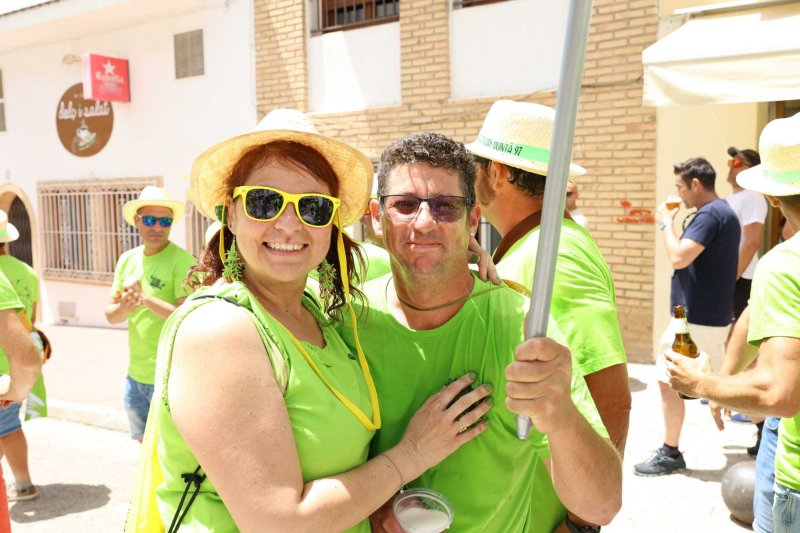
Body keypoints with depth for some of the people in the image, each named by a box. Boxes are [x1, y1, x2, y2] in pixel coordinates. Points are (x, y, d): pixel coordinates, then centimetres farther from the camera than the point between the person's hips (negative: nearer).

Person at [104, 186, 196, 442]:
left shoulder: (182, 261, -14)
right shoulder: (127, 259, 7)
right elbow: (111, 315, 7)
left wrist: (145, 298, -26)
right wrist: (124, 308, -14)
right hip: (135, 374, 7)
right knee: (145, 443, 24)